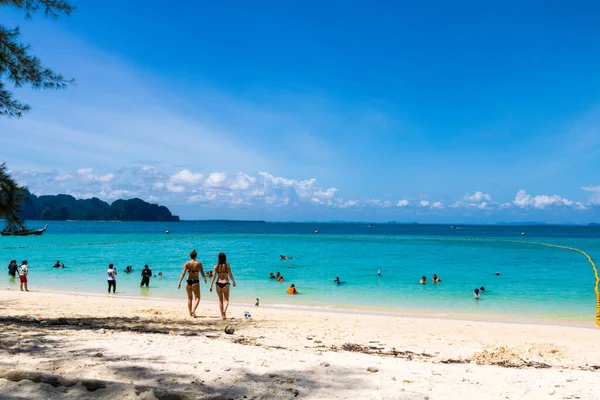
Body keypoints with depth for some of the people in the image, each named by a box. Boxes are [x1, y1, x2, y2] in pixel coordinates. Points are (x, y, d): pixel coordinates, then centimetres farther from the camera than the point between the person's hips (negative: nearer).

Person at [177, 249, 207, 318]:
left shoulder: (186, 264, -1)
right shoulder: (199, 264, -6)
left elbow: (183, 273, -10)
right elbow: (202, 274, -4)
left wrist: (179, 282, -11)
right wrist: (205, 279, 15)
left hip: (188, 281, 3)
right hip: (195, 282, -3)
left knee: (189, 298, 17)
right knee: (197, 298, 5)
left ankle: (190, 313, 22)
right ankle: (193, 310, -20)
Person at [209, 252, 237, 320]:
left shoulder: (216, 266, -1)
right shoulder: (227, 265, -4)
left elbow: (214, 276, -4)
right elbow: (230, 275, -2)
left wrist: (211, 286, -2)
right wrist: (234, 282, 14)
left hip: (218, 283, 2)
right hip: (225, 283, -2)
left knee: (220, 300, 15)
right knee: (226, 300, 6)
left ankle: (222, 315, 20)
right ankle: (224, 310, -22)